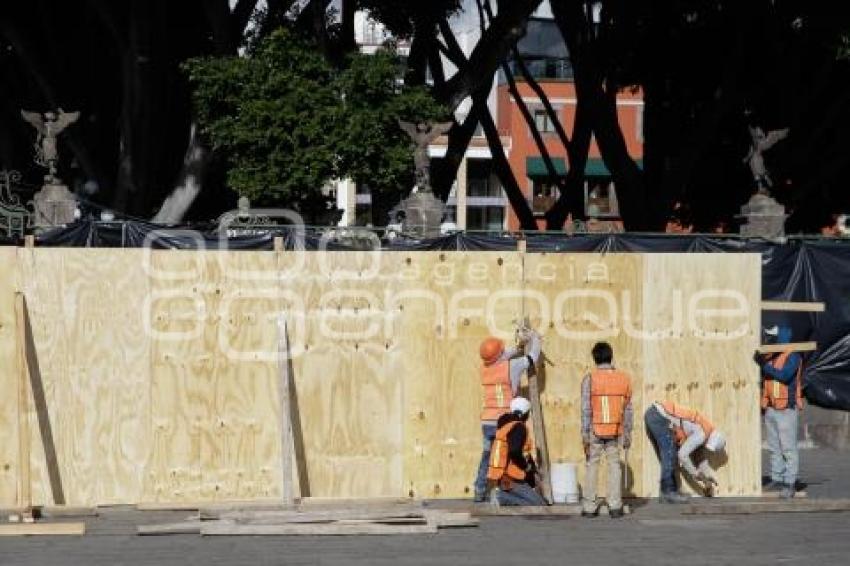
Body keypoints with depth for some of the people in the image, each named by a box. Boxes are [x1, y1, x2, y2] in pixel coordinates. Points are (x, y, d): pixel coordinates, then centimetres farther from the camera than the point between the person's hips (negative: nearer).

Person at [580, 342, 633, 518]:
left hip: (595, 430, -2)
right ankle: (615, 506, 5)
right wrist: (627, 434, 10)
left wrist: (585, 435, -10)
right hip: (615, 431, 2)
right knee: (614, 466, 9)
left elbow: (586, 409, -12)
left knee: (592, 466, 8)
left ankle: (590, 507, 8)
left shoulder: (589, 379, -9)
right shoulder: (624, 378, 1)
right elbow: (627, 410, 3)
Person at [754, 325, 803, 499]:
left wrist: (765, 366, -24)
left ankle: (790, 484, -4)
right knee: (774, 448, 11)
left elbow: (784, 375, -26)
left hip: (786, 409, -8)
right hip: (770, 409, 8)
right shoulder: (768, 357, 12)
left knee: (788, 448, -6)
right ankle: (777, 480, 17)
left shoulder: (792, 357, -10)